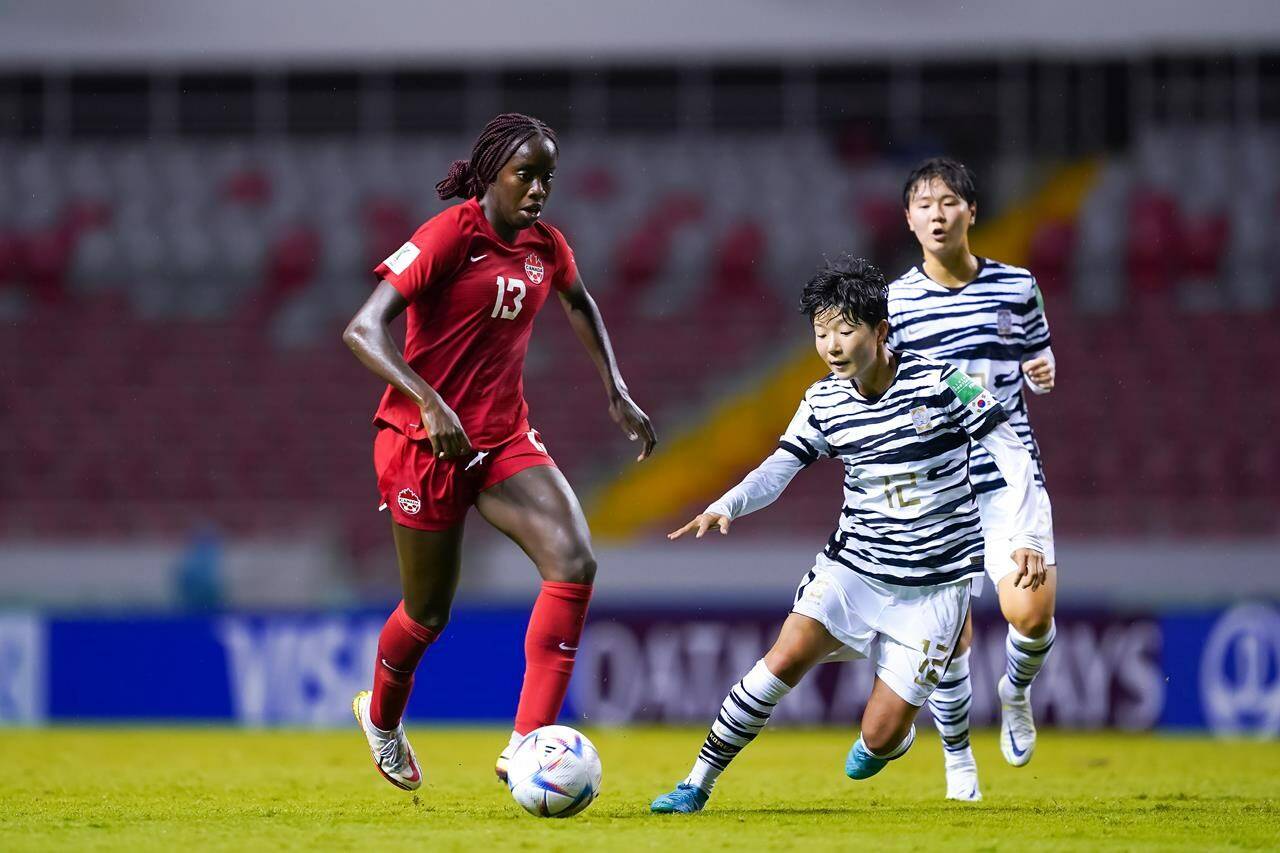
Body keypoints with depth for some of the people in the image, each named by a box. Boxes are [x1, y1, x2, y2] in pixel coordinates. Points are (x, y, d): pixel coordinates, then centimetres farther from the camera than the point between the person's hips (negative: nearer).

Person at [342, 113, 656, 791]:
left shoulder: (544, 245, 3)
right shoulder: (450, 236, -17)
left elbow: (579, 304, 28)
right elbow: (363, 330, -25)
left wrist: (617, 391, 20)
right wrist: (429, 404, -37)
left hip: (504, 438, 6)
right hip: (426, 442, -6)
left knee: (575, 564, -17)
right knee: (429, 612, 7)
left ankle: (527, 744, -18)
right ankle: (381, 717, 41)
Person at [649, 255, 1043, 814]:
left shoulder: (941, 384, -14)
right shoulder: (824, 402, -1)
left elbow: (1011, 453, -8)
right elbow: (777, 471, 0)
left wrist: (1025, 536, -15)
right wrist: (724, 507, -20)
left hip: (934, 583, -3)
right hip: (853, 564, 3)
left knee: (880, 738, -7)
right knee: (787, 657, -23)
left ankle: (895, 733, 33)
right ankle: (697, 784, -14)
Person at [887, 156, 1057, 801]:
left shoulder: (1016, 286, 5)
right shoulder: (893, 302, 2)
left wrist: (1044, 372, -3)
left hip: (1010, 475, 0)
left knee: (1030, 611, -16)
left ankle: (1015, 690, 19)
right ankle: (957, 757, 20)